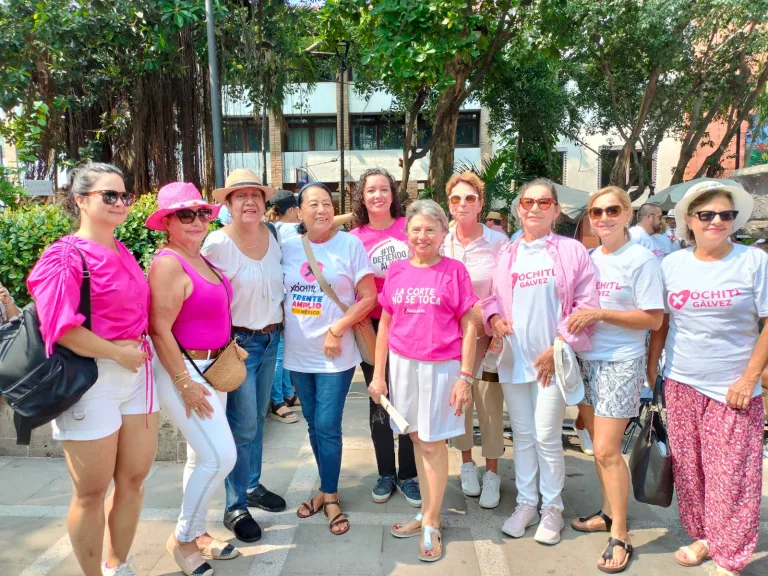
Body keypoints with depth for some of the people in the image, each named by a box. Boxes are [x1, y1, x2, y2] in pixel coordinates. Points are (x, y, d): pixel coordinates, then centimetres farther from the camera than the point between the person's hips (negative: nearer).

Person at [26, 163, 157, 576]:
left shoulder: (124, 254, 10)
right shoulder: (65, 256, -12)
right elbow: (61, 327, -21)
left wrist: (138, 349, 5)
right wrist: (118, 352, -16)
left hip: (136, 373, 7)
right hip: (90, 380, -7)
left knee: (134, 477, 16)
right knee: (92, 491, 8)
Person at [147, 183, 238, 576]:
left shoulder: (201, 259, 9)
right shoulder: (169, 264, -17)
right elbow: (160, 329, -21)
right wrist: (185, 384, -20)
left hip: (211, 367, 9)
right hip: (182, 370, -9)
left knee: (202, 457, 17)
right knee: (221, 457, -7)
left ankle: (197, 532, 34)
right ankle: (181, 537, 15)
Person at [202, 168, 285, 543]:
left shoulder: (272, 234, 1)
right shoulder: (217, 243, -16)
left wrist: (281, 318, 12)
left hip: (270, 338, 6)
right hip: (238, 342, -6)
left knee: (258, 418, 18)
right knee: (242, 427, 0)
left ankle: (252, 486, 36)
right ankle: (235, 507, 17)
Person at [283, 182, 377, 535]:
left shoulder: (350, 244, -6)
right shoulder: (289, 247, 5)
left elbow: (369, 297, -9)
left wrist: (336, 331, -15)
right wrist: (284, 330, 2)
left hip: (334, 354, -4)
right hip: (298, 354, 5)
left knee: (327, 427, -2)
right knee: (313, 425, 15)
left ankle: (330, 497, 17)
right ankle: (326, 488, 32)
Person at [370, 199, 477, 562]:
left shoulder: (454, 270, -5)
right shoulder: (397, 271, 4)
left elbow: (469, 326, -4)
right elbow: (385, 323, 8)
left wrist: (465, 377, -9)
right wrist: (378, 373, 6)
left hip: (441, 366, -4)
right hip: (402, 364, 4)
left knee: (433, 443, 5)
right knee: (416, 438, 14)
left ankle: (431, 523, 21)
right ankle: (428, 513, 31)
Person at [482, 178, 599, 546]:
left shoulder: (572, 251, -3)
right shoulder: (506, 254, 9)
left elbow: (586, 305, -7)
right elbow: (493, 298, 15)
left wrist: (558, 347, -11)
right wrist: (494, 317, -7)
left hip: (551, 358, -4)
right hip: (513, 358, 4)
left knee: (547, 436, 1)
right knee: (521, 434, 13)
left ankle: (552, 508, 22)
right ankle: (525, 503, 28)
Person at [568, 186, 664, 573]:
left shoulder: (641, 260, -9)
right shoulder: (587, 259, 7)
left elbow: (654, 319, -12)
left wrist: (600, 313, -19)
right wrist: (573, 323, -3)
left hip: (621, 363, -5)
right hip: (586, 360, 6)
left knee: (606, 450, -6)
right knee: (598, 445, 14)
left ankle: (620, 536, 10)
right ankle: (608, 512, 32)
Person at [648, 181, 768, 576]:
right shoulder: (672, 264, 4)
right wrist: (651, 366, 7)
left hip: (733, 388, -3)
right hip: (681, 383, 3)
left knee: (731, 475, 2)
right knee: (687, 469, 12)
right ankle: (702, 536, 33)